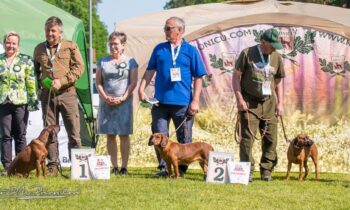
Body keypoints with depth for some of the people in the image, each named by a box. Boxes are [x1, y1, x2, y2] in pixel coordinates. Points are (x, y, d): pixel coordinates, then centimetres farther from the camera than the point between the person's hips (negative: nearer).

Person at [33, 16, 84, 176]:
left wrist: (62, 81, -13)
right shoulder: (39, 49, 12)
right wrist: (40, 85, 10)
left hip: (67, 93, -3)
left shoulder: (70, 46, 2)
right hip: (47, 95, 3)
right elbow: (35, 70, 25)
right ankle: (52, 165, 7)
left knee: (74, 131, -3)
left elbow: (79, 67, -4)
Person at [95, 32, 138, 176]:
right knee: (110, 135, 3)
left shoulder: (130, 61, 3)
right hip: (106, 103, 3)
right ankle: (114, 166, 8)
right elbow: (98, 82, 8)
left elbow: (133, 83, -1)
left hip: (124, 103, -3)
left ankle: (124, 166, 1)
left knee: (124, 135, -2)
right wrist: (105, 96, -7)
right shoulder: (103, 61, 10)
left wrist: (123, 98, -12)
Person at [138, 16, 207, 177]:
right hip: (161, 102, 2)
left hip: (183, 103, -2)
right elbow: (150, 71, 13)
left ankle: (182, 169, 14)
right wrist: (141, 89, -1)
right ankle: (163, 168, 8)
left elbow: (198, 78, 2)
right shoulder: (159, 49, 11)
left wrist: (195, 100, -5)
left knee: (184, 139, 3)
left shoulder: (190, 51, 4)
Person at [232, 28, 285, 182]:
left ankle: (266, 171, 11)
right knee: (247, 137, -8)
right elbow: (236, 76, -2)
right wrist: (239, 99, -9)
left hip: (269, 102, 4)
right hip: (249, 103, -4)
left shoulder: (276, 57, 10)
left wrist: (280, 103, 9)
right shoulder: (247, 54, -3)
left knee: (271, 138, 2)